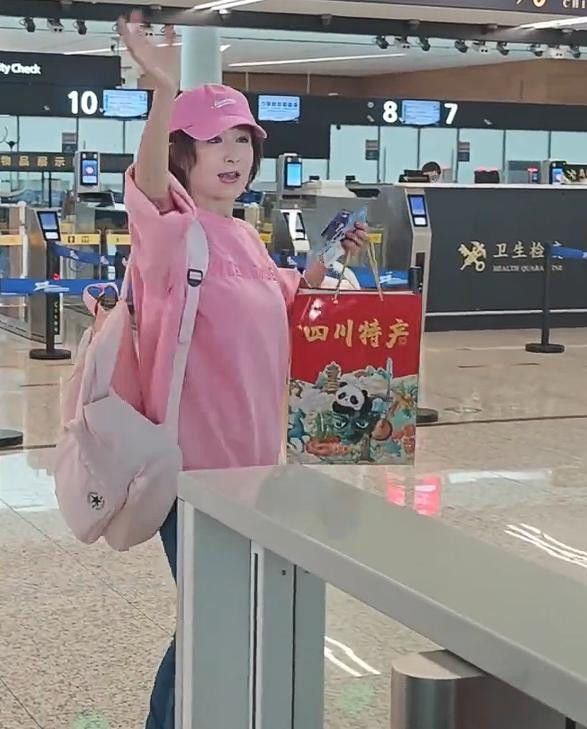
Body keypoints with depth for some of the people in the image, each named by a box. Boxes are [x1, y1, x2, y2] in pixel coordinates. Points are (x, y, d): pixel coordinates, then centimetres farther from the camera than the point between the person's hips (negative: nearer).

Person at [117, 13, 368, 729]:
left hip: (249, 450, 8)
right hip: (192, 454, -8)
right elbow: (147, 182, -36)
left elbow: (282, 297, 30)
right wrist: (164, 91, -52)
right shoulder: (173, 225, -12)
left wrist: (326, 261, 13)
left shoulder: (244, 236, 10)